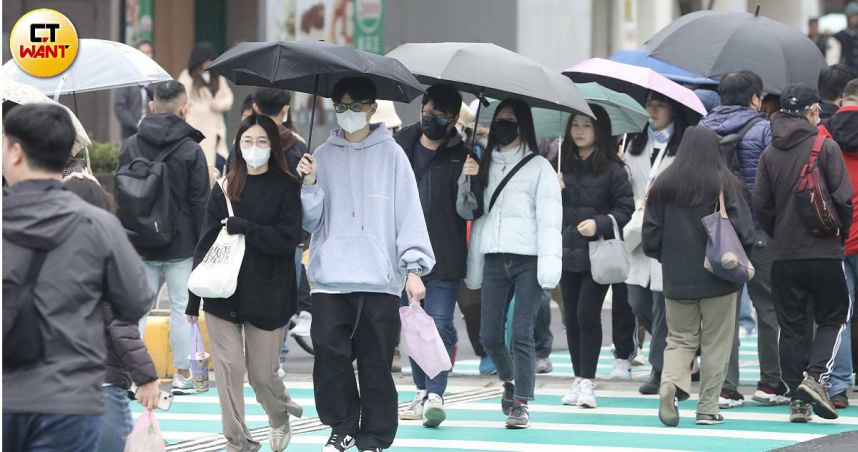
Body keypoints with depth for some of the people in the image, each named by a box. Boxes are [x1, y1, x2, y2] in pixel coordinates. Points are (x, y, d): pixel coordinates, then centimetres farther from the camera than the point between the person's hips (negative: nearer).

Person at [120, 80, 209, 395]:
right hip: (181, 245, -3)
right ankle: (182, 375, 7)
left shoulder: (130, 146, 3)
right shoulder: (190, 150, -8)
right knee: (181, 308, 3)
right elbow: (200, 202, -8)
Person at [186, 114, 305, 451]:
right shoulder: (224, 189, 8)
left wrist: (243, 228, -16)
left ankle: (280, 418, 34)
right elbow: (206, 243, 7)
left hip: (267, 294, -2)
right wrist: (193, 297, 3)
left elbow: (288, 239, -10)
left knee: (262, 374, 3)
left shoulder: (287, 189, 0)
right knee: (229, 370, -3)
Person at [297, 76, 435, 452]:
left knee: (376, 361, -1)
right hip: (330, 278, 2)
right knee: (330, 354, -6)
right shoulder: (325, 155, 11)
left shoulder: (391, 154, 4)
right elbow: (311, 220, 10)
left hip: (380, 279, -2)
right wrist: (310, 184, -7)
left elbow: (409, 212, 0)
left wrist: (414, 268, -8)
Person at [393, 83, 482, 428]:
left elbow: (469, 212, -5)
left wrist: (468, 182, -23)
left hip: (443, 258, -4)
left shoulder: (462, 158, -2)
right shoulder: (400, 146, 8)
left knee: (440, 325, -12)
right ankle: (422, 392, 21)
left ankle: (435, 396, -15)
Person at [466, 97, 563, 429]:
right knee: (489, 334, 3)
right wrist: (474, 263, 12)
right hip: (495, 258, 5)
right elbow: (478, 213, 17)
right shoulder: (487, 165, 17)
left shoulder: (538, 167, 1)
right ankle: (509, 380, 31)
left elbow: (549, 216, -6)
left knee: (522, 333, -9)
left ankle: (521, 403, -6)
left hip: (527, 259, -5)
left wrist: (549, 262, -16)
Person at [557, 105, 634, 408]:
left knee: (587, 314, -10)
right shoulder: (563, 167, 11)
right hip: (567, 252, 5)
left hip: (597, 254, -5)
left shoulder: (611, 169, -3)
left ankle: (587, 382, -5)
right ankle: (579, 379, 14)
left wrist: (599, 223, -17)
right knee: (572, 317, 6)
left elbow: (626, 209, -4)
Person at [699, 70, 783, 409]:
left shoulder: (704, 129, 7)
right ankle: (770, 383, 9)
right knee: (769, 305, 8)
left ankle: (725, 387, 0)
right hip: (756, 232, -4)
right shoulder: (762, 129, -6)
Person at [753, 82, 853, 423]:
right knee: (833, 318, 9)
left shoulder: (769, 153, 6)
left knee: (791, 326, 8)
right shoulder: (826, 147, -6)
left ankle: (797, 398, 5)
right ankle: (816, 376, -12)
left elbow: (760, 204, 4)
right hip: (824, 253, -3)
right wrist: (841, 232, 7)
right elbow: (843, 197, -9)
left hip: (784, 254, 3)